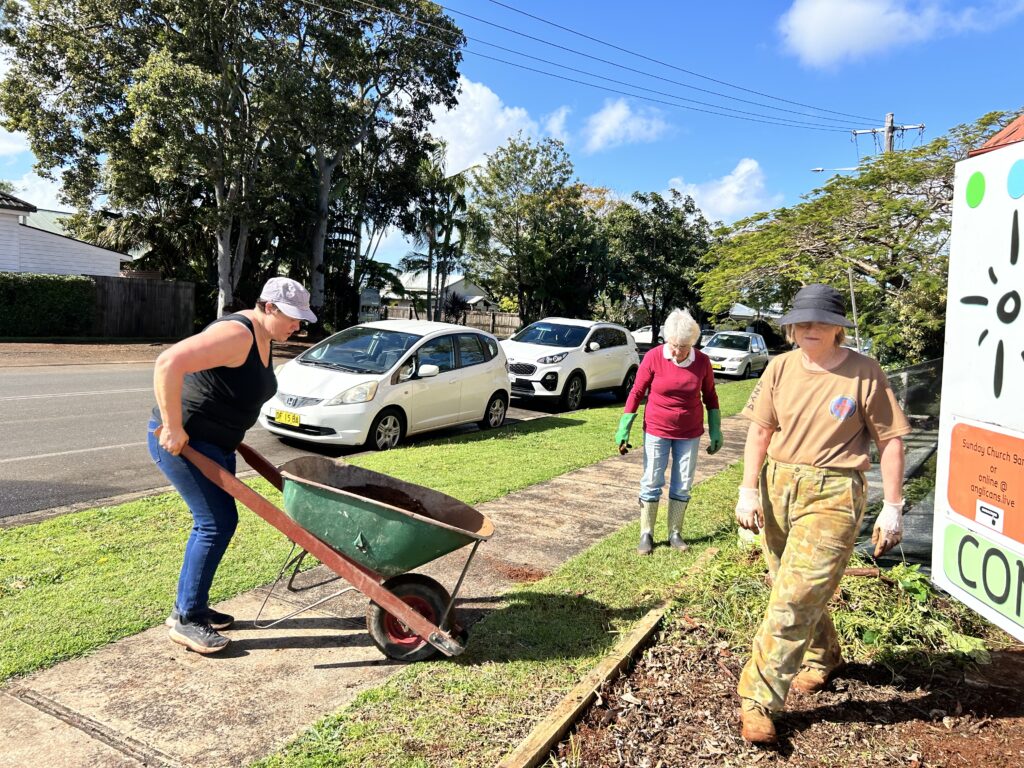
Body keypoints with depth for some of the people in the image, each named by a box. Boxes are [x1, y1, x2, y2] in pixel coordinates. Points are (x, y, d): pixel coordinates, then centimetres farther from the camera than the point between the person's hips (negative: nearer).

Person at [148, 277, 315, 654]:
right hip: (182, 441, -10)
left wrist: (231, 434, 19)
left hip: (215, 443, 10)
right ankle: (186, 619, 5)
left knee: (214, 522, 14)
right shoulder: (237, 335, -25)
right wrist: (173, 427, -30)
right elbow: (169, 363, -35)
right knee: (217, 523, -8)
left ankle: (189, 606, 28)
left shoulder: (263, 339, 7)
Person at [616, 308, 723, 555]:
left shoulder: (702, 361, -7)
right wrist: (623, 430, -8)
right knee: (651, 483, 2)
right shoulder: (654, 357, -14)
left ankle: (675, 534, 21)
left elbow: (710, 397, 7)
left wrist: (715, 432, 7)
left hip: (689, 434, 2)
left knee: (682, 486, 8)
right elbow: (636, 392, -7)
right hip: (657, 432, -2)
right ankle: (646, 535, 13)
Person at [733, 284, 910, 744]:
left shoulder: (864, 373, -7)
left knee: (794, 599, -7)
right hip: (777, 486, 5)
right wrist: (749, 489, -1)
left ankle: (759, 700, 4)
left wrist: (892, 507, -4)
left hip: (832, 495, -5)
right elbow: (760, 430, 5)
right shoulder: (781, 368, 3)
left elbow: (890, 441, -2)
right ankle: (823, 658, 47)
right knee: (798, 589, 19)